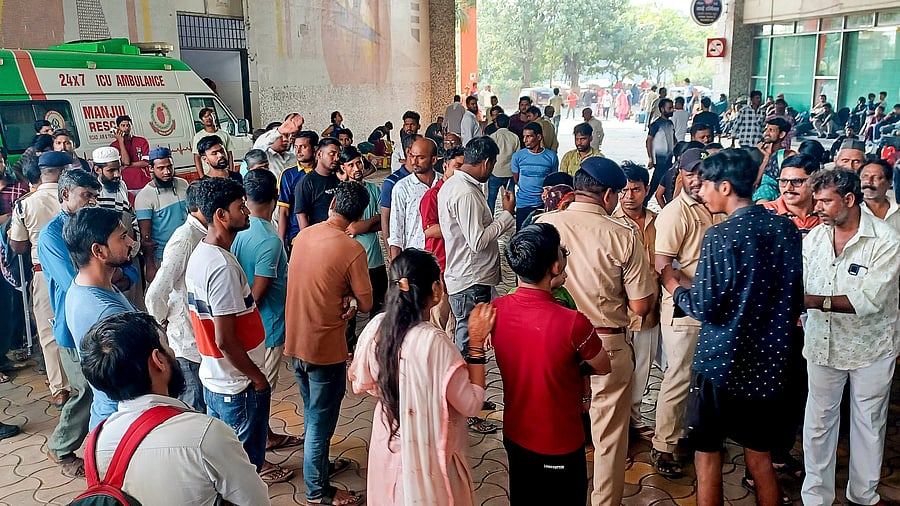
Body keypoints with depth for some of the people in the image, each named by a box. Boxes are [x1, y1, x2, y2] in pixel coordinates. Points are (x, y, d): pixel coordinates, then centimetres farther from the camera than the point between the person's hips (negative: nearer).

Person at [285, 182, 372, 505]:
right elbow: (366, 305, -13)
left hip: (295, 342, 7)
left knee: (313, 413, 25)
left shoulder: (303, 235, 0)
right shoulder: (352, 250, -20)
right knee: (321, 421, 9)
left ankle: (320, 464, 44)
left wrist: (341, 300, -5)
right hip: (325, 347, -7)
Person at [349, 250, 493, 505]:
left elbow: (364, 383, 4)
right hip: (427, 453, -5)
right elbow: (471, 403, -22)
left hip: (388, 444, 6)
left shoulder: (377, 326, -11)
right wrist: (476, 342, -19)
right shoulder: (433, 341, -30)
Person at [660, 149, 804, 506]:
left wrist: (673, 283, -1)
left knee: (708, 454, 11)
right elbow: (796, 300, 7)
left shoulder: (720, 236, -18)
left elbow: (705, 308, -17)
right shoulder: (786, 229, 1)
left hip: (720, 364, -6)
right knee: (759, 456, 18)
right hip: (768, 364, 6)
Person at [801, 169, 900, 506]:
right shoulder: (813, 238, -1)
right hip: (823, 344, 3)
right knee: (819, 420, 10)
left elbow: (868, 300, -26)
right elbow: (797, 286, -3)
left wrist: (814, 300, -29)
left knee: (869, 421, 14)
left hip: (871, 348, -3)